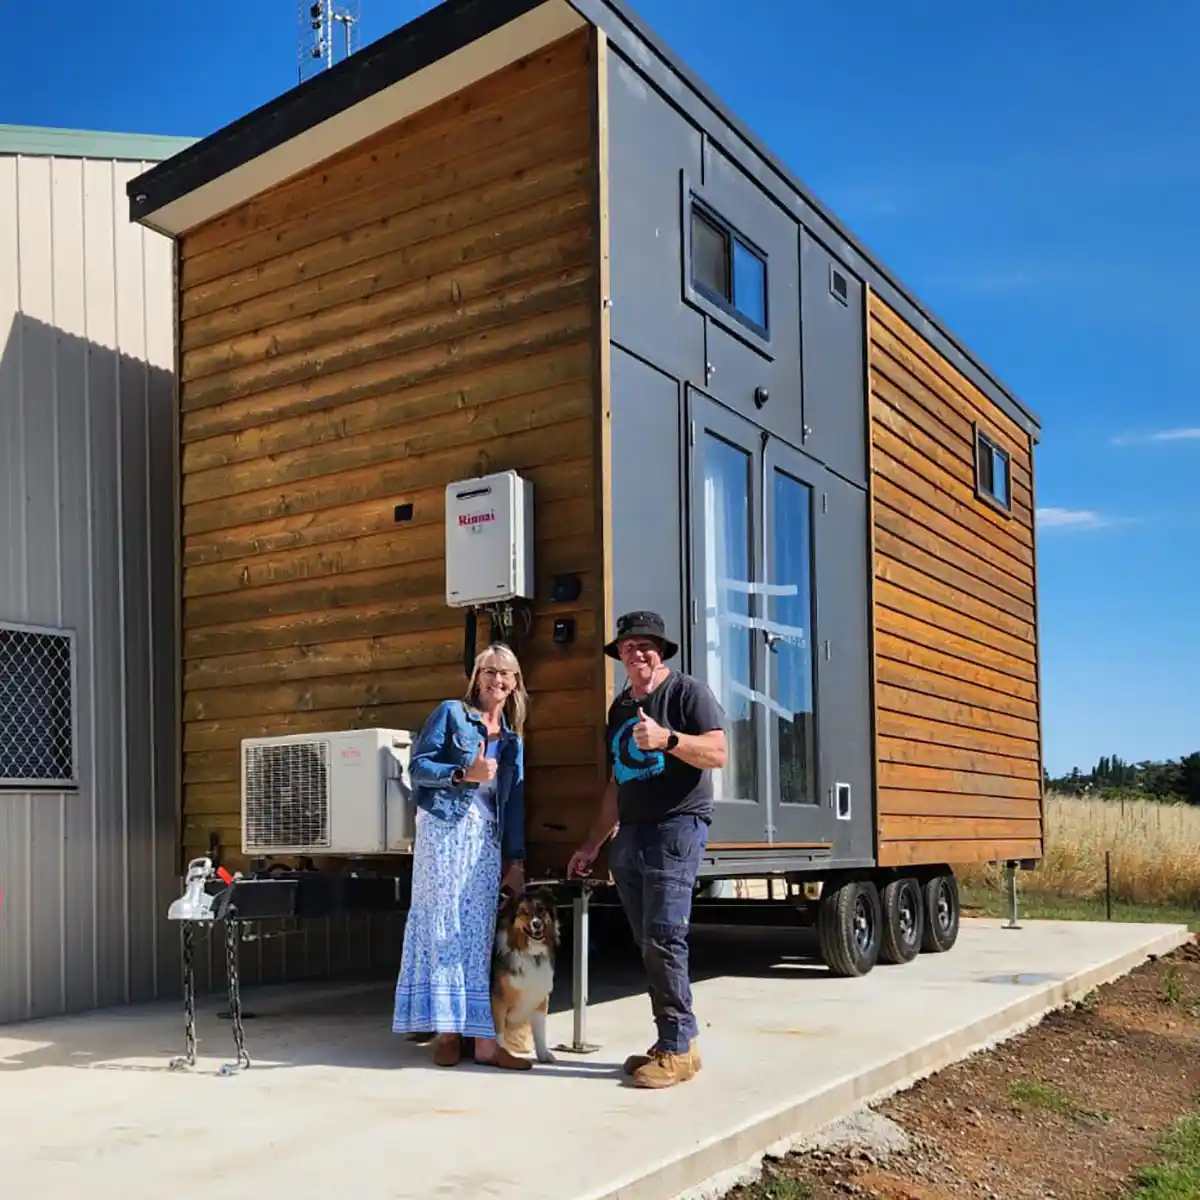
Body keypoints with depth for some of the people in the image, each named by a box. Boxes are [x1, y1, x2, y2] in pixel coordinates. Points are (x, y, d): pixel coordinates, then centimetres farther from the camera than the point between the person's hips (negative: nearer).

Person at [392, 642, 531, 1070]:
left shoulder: (513, 737, 18)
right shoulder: (451, 713, 3)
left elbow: (515, 800, 17)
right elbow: (417, 766, -2)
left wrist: (516, 859, 12)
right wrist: (464, 774, -16)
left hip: (487, 838, 5)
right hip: (445, 828, -5)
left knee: (479, 934, 4)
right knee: (442, 925, -5)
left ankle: (483, 1037, 4)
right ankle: (445, 1029, 1)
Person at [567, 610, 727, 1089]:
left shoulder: (687, 691, -1)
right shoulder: (620, 707, 20)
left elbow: (717, 753, -11)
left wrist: (667, 739, -25)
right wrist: (593, 842, 22)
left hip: (677, 826, -7)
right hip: (630, 834, 7)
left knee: (663, 937, -13)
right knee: (648, 944, 6)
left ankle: (678, 1049, -7)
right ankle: (671, 1042, 12)